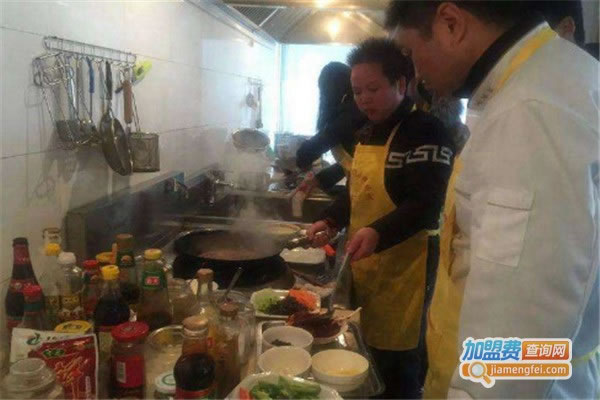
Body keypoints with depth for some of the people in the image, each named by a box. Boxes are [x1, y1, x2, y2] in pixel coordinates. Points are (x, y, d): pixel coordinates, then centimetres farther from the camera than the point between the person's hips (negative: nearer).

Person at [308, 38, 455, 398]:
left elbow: (426, 205, -23)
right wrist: (332, 221, 5)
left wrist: (379, 233, -37)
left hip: (404, 268, -8)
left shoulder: (426, 132, -15)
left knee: (398, 368, 3)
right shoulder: (368, 133, 13)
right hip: (365, 264, 8)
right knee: (366, 353, 20)